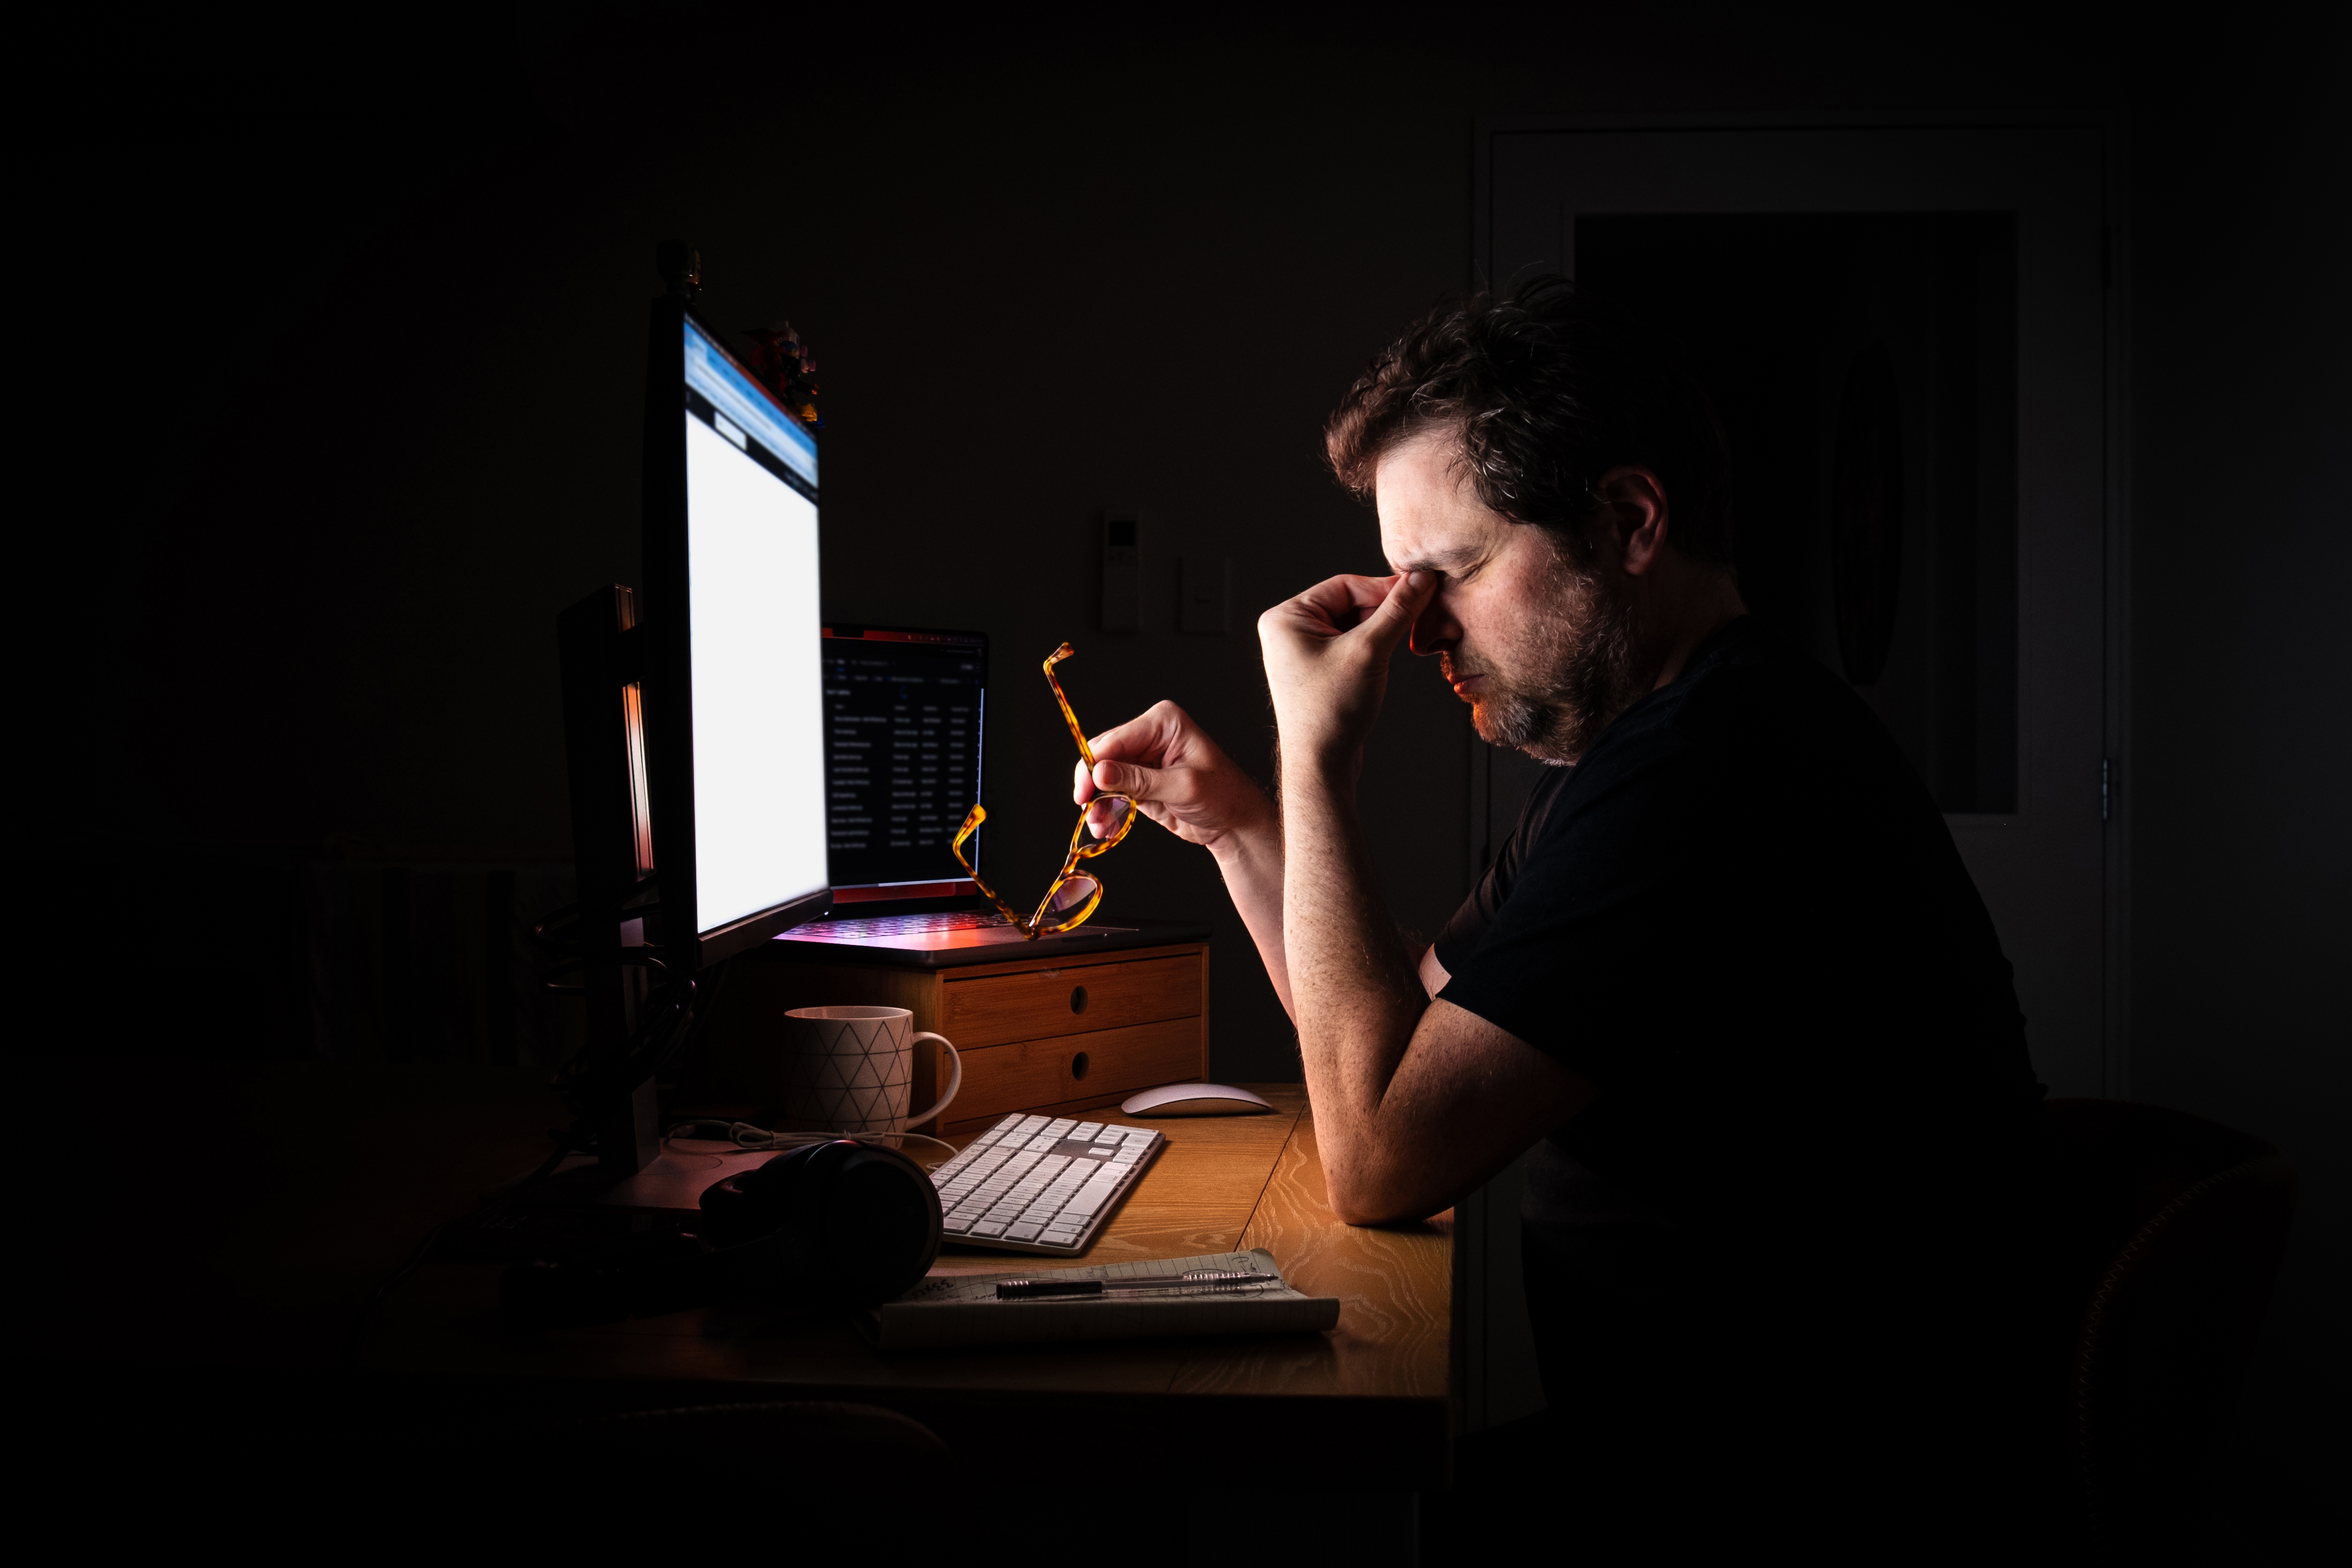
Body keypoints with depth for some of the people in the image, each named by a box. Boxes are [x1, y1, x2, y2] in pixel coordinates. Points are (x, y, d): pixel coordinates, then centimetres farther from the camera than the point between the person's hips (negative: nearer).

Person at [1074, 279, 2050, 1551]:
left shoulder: (1709, 768, -24)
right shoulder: (1632, 744, 11)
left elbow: (1377, 1157, -23)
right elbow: (1395, 1048, 19)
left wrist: (1317, 753, -17)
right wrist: (1233, 820, 7)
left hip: (1772, 1493, -9)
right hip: (1665, 1444, 9)